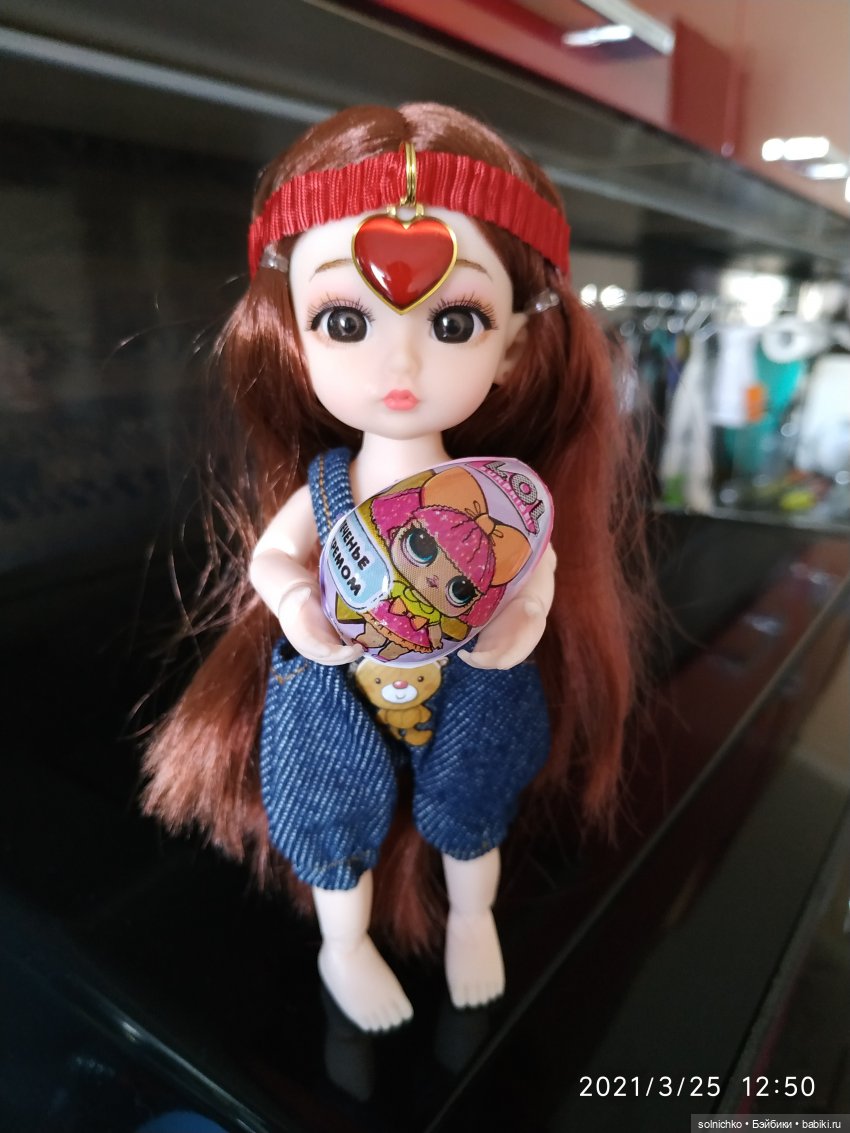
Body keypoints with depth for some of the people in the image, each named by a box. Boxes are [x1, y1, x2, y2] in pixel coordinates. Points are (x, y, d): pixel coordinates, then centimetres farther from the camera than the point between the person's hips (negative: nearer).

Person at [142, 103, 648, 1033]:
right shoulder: (319, 486, -18)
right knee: (341, 817, 18)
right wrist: (295, 606, -26)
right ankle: (343, 947, 49)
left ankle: (470, 919, 56)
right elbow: (269, 553, -6)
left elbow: (540, 564, -9)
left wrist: (519, 622, -28)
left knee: (470, 811, 22)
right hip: (340, 696, 0)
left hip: (467, 697, 1)